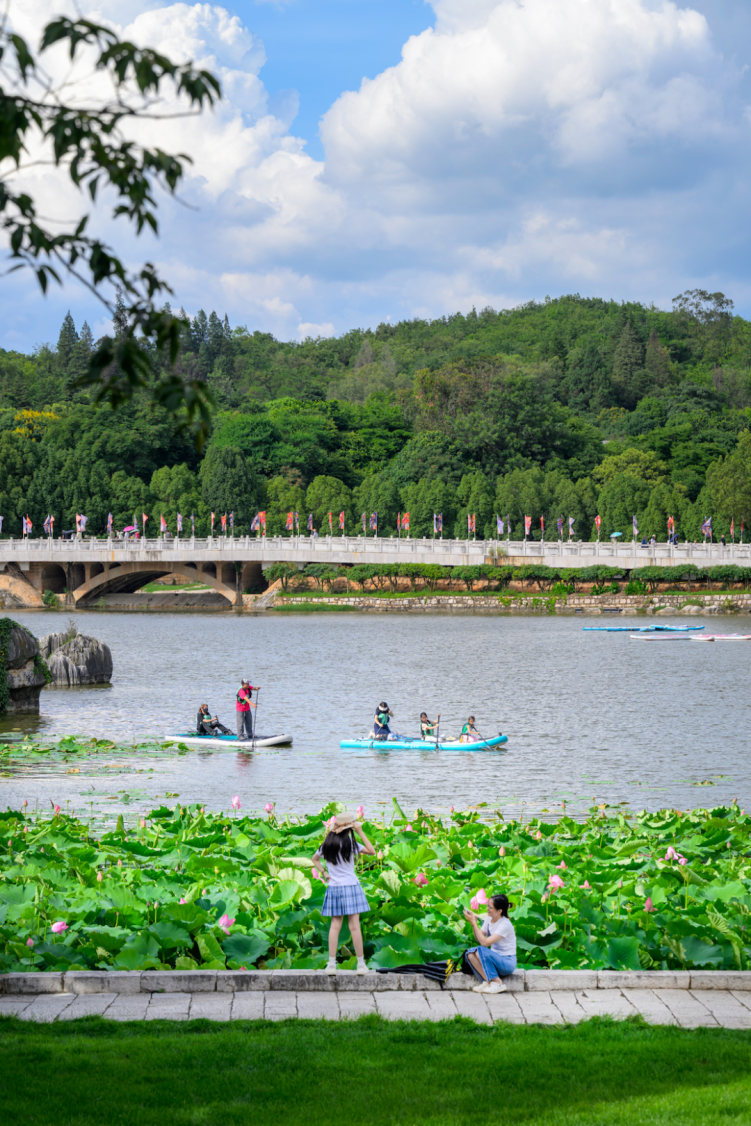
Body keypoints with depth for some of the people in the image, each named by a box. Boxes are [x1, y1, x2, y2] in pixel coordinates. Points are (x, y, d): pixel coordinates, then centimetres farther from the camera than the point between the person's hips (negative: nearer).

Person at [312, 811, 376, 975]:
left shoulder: (327, 844, 6)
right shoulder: (350, 843, -9)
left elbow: (314, 858, 22)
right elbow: (372, 851, -6)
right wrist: (360, 833, -6)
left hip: (333, 888, 4)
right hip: (351, 886, -4)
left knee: (335, 926, 5)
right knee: (354, 926, -3)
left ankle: (331, 964, -1)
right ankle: (361, 964, 0)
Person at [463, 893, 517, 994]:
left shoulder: (505, 925, -21)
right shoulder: (489, 918, 3)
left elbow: (485, 942, -28)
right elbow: (478, 938, 4)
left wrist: (474, 922, -25)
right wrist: (473, 923, -12)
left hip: (508, 962, -7)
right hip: (495, 958, 7)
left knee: (481, 951, -31)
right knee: (470, 954, -18)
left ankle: (498, 984, -22)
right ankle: (487, 981, -18)